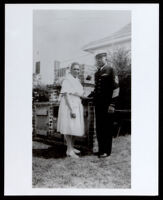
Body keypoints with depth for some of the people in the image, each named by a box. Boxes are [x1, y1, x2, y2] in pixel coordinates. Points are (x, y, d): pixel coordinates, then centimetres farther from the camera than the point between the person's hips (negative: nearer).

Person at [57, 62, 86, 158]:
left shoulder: (77, 80, 14)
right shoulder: (67, 80, -11)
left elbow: (82, 95, 15)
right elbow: (66, 95, -18)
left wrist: (78, 94, -6)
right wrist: (71, 110, -23)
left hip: (77, 106, 8)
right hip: (69, 106, -8)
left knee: (75, 128, 12)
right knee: (69, 128, -7)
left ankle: (72, 147, 23)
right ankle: (69, 150, -2)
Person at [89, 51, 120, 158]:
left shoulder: (111, 70, -4)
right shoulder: (97, 73, 17)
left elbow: (116, 87, -10)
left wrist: (112, 104, -15)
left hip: (107, 104, -7)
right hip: (98, 103, 7)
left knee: (107, 127, 1)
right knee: (99, 127, 10)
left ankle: (107, 151, 12)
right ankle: (101, 149, 22)